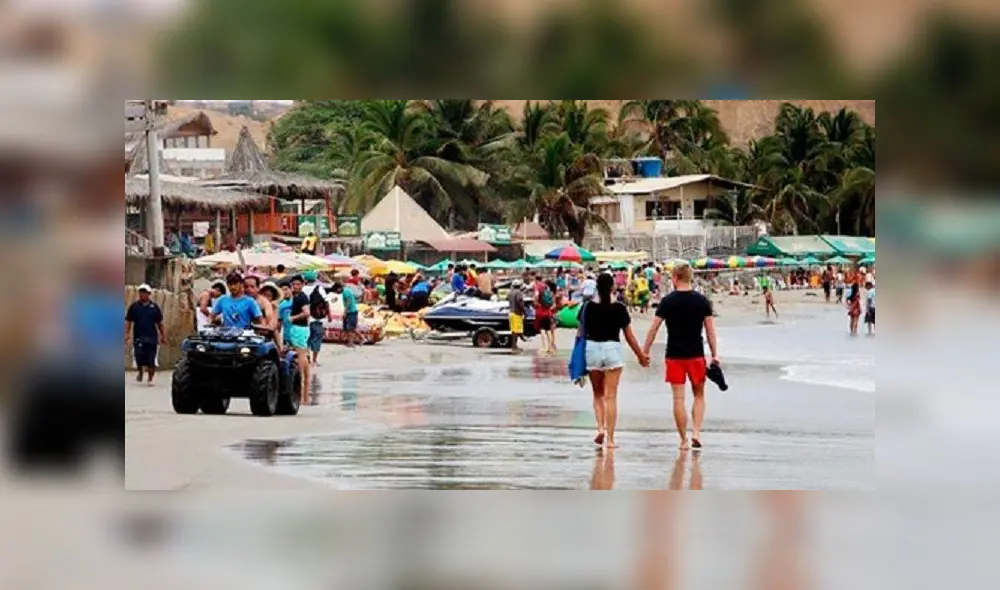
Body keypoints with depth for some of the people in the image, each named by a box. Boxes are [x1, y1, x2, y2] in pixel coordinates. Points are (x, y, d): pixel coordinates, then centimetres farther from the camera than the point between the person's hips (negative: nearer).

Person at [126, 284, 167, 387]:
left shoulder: (154, 307, 4)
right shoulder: (134, 306, 3)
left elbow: (160, 323, 9)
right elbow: (128, 321, 2)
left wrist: (163, 336, 7)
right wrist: (127, 334, -8)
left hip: (152, 337, 0)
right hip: (138, 337, 0)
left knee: (151, 359, -2)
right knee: (139, 357, 0)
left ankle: (150, 378, 9)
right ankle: (140, 372, 29)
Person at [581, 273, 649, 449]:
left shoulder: (588, 307, -2)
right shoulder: (619, 309, -4)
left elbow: (581, 332, 1)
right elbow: (629, 336, 1)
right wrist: (641, 355, 13)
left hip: (592, 349, 1)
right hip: (613, 349, -1)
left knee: (598, 394, 18)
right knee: (611, 396, 2)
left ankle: (600, 427, -2)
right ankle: (610, 438, -1)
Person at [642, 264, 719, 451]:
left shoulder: (668, 301, -4)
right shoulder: (702, 300, 1)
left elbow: (653, 329, -4)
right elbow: (710, 330, 1)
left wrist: (645, 352, 5)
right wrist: (715, 355, 7)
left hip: (674, 355, -1)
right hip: (696, 355, 1)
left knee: (679, 399, 3)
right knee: (699, 395, 15)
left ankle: (684, 440, 5)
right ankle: (697, 433, -2)